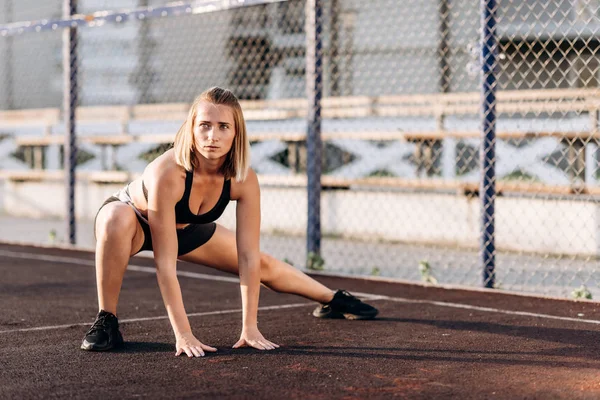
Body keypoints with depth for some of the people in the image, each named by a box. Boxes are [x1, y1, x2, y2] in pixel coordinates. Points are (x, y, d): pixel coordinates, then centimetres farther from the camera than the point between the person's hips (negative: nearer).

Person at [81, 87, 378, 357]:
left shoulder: (245, 180, -28)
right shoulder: (168, 173, -43)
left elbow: (248, 257, -22)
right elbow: (165, 263, -41)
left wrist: (250, 327, -24)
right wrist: (183, 334, -43)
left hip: (186, 228, 5)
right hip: (133, 221, -5)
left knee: (263, 266, 13)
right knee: (116, 220, -41)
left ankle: (331, 298, 44)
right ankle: (106, 321, -21)